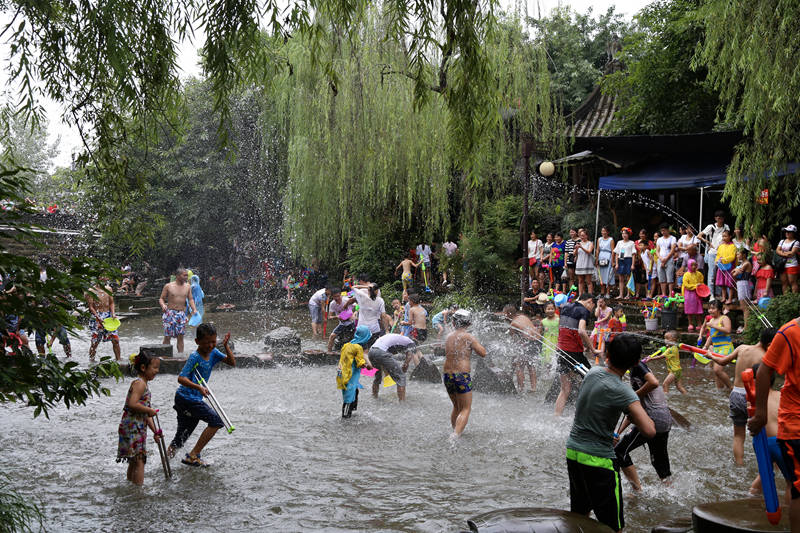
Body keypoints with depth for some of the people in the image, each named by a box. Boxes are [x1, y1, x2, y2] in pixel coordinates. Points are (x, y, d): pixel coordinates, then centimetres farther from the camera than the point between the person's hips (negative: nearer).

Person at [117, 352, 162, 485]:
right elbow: (132, 404, -27)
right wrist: (149, 410, -16)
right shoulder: (140, 383, -12)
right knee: (139, 460, -10)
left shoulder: (143, 384, 19)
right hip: (132, 428, -10)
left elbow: (145, 414, 21)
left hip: (138, 428, 10)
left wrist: (155, 431, 16)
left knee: (134, 461, 17)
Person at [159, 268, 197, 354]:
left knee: (180, 337, 3)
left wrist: (194, 309, -6)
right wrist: (163, 305, -20)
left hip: (181, 314, 3)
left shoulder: (187, 287, 7)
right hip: (170, 313, -3)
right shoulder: (168, 286, -2)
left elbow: (190, 299, 10)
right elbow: (161, 299, 2)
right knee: (167, 336, -3)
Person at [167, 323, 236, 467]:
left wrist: (226, 346, -5)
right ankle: (193, 456, -11)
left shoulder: (213, 352, 7)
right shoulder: (195, 357, -16)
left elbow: (232, 363, 9)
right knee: (216, 421, -13)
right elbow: (181, 378, -22)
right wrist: (199, 387, -36)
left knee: (180, 440, 14)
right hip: (186, 397, -8)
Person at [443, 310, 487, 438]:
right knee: (466, 409, 0)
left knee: (456, 407, 23)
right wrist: (476, 343, 11)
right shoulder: (468, 337, -8)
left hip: (447, 375, 6)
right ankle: (455, 435, -15)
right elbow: (483, 353, -7)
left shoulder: (449, 337, 9)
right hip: (462, 375, -6)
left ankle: (455, 431, 27)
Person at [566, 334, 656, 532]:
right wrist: (636, 417, -8)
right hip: (598, 460, -7)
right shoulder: (623, 392, -20)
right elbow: (649, 431, -27)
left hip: (573, 451, 7)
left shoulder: (592, 373, 0)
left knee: (579, 515, 23)